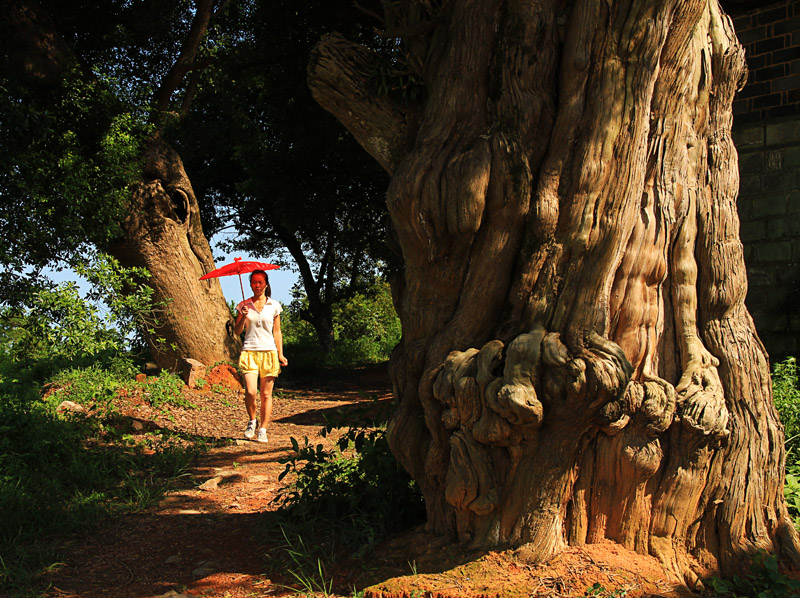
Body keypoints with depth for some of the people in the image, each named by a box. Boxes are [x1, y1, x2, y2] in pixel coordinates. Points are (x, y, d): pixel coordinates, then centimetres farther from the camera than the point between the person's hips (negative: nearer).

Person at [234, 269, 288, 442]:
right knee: (250, 392, -14)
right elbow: (237, 332, 6)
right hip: (249, 352, 0)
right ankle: (252, 421, 12)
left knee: (266, 394, 1)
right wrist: (243, 317, -12)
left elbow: (277, 332, 10)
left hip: (268, 352, 0)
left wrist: (280, 354, 2)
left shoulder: (274, 305, 7)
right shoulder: (244, 305, 8)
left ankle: (262, 430, 11)